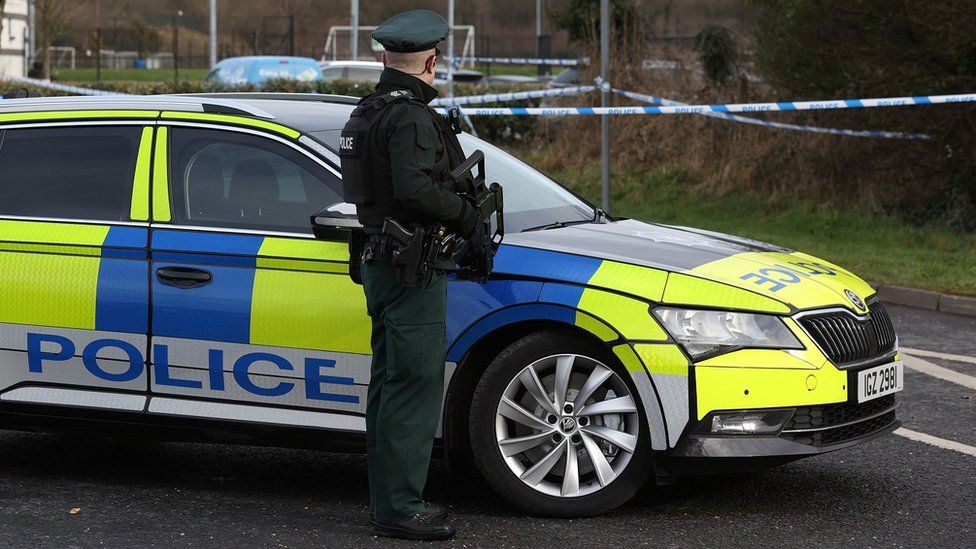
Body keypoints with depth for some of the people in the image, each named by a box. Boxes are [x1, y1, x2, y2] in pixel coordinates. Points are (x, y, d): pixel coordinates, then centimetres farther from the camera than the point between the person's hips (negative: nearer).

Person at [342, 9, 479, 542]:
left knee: (389, 384, 14)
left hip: (379, 260, 10)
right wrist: (467, 215, -16)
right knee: (414, 387, -8)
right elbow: (415, 189, -30)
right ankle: (399, 509, -7)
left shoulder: (365, 113, 13)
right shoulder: (411, 117, -17)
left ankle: (390, 501, 21)